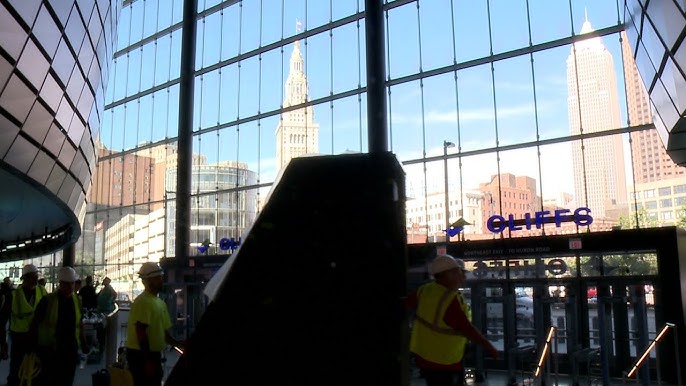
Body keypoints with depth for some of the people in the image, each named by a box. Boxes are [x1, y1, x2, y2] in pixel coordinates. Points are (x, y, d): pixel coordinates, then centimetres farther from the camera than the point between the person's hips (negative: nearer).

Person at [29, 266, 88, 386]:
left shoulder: (77, 301, 3)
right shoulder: (47, 300, -10)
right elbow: (35, 323, -3)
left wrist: (83, 343, 13)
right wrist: (33, 345, -2)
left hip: (71, 349, 4)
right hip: (49, 350, -4)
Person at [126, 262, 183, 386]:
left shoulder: (160, 302, 14)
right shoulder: (142, 301, -16)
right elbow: (141, 333, -21)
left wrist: (180, 344, 7)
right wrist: (147, 360, -22)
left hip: (153, 353, 9)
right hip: (141, 355, -9)